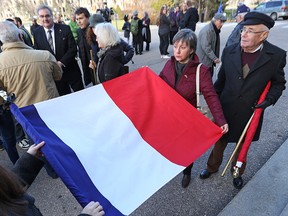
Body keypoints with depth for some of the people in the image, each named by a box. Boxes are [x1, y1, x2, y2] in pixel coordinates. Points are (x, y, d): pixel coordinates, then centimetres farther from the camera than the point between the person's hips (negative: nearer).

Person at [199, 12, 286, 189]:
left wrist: (270, 99, -16)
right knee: (219, 142, 19)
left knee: (242, 147, 21)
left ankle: (237, 172, 48)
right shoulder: (229, 51, -7)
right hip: (225, 110, 1)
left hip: (250, 114, -1)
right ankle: (212, 167, 46)